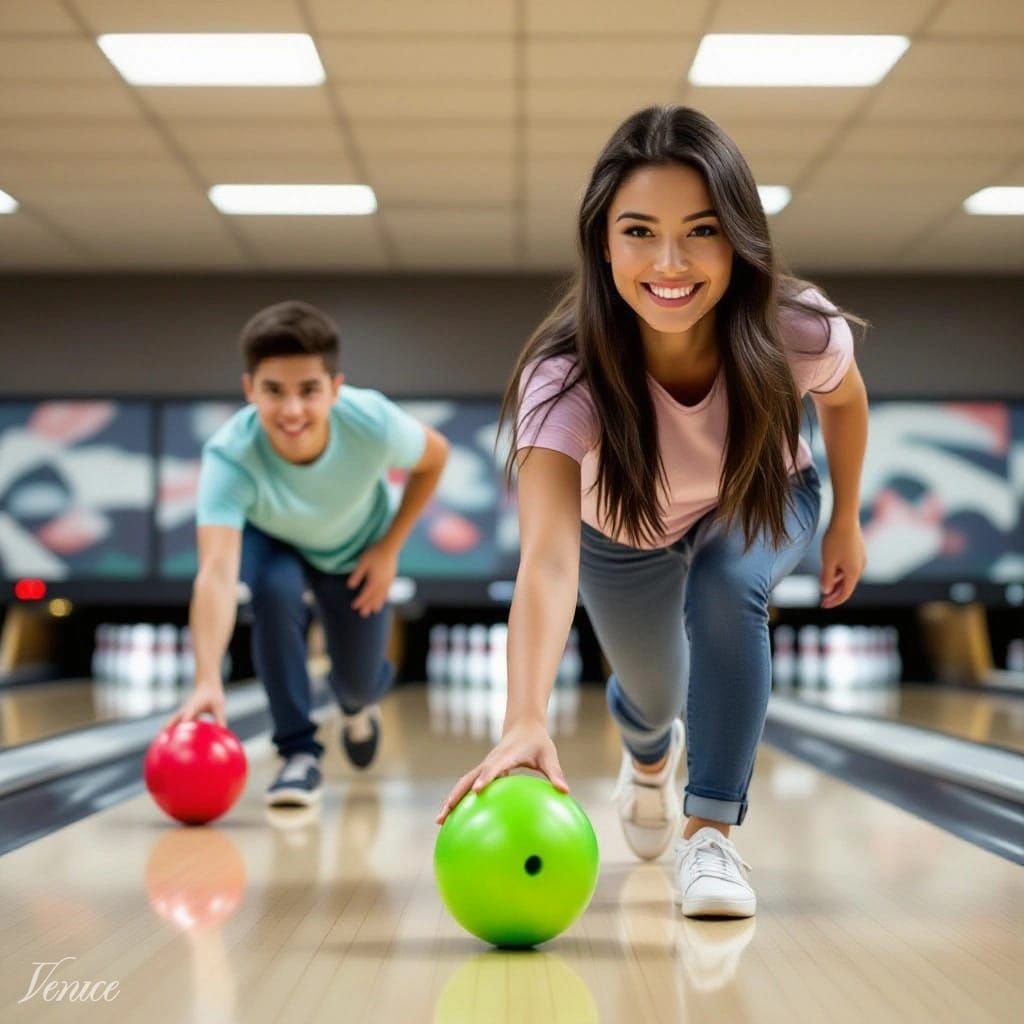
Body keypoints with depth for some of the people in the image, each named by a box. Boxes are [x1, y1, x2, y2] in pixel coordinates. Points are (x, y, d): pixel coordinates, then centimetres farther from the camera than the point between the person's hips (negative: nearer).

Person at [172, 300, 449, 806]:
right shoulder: (229, 456, -42)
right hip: (272, 541, -1)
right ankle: (299, 752, -13)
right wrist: (208, 681, -67)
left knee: (359, 682, 2)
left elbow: (435, 456, -13)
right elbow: (216, 572, -54)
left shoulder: (372, 422, -38)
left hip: (356, 549, 1)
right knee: (275, 592, -34)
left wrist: (390, 547, -15)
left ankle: (358, 702, 45)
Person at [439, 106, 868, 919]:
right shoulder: (568, 373, -44)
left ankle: (713, 833, -16)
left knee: (725, 590, -32)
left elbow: (845, 398, -10)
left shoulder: (797, 330, -37)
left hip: (762, 503, 0)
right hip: (626, 532, 0)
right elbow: (548, 560, -56)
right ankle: (649, 757, 57)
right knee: (653, 693, 16)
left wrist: (846, 523, 1)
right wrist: (527, 721, -70)